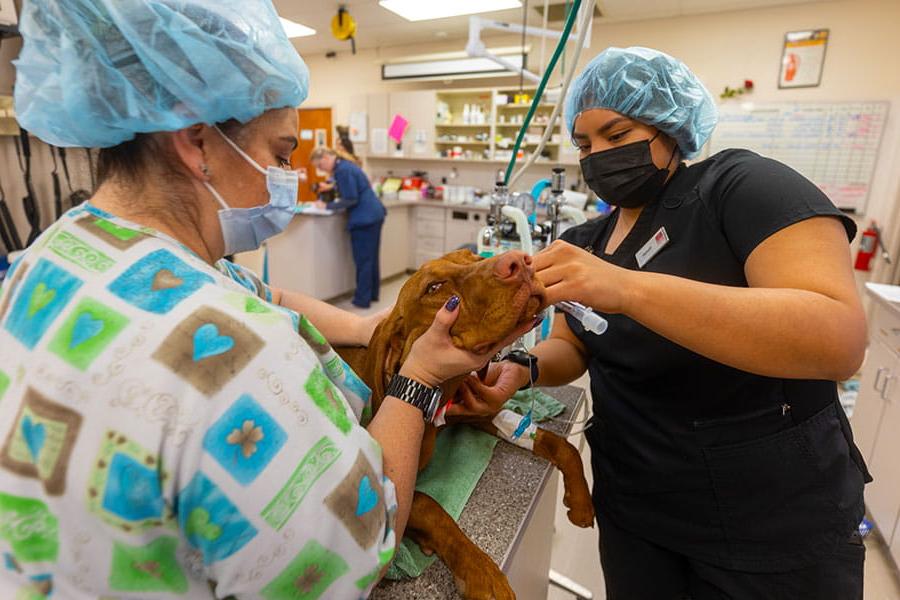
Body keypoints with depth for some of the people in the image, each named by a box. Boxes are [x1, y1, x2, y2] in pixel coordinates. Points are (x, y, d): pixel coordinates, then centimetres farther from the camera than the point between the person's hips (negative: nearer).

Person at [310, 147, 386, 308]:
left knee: (362, 260, -2)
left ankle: (362, 299, 6)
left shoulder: (342, 170, -16)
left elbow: (351, 199, -17)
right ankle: (372, 293, 25)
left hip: (364, 218, -10)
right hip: (374, 214, 10)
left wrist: (328, 206, -9)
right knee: (371, 257, 15)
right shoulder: (346, 164, 15)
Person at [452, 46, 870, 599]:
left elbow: (840, 338, -28)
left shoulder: (741, 185, -14)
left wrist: (627, 289, -38)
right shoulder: (585, 242, 5)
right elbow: (572, 348, 5)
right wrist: (522, 369, -17)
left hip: (771, 517, -4)